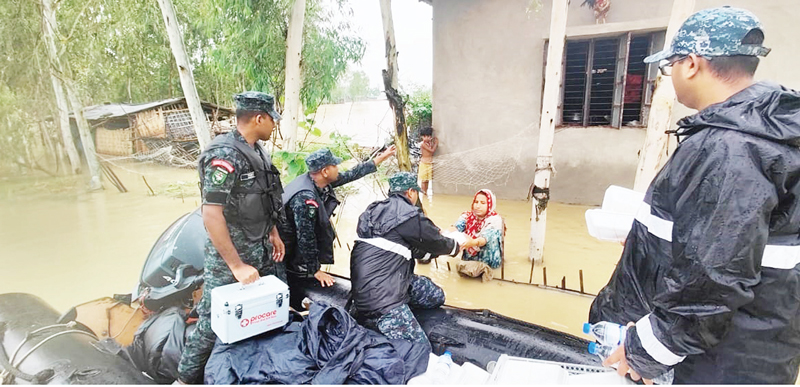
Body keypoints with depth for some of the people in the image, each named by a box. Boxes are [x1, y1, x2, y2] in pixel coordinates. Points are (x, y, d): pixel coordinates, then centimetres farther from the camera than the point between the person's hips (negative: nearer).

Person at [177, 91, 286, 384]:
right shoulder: (225, 155, -22)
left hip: (260, 251, 9)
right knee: (214, 322, 5)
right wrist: (237, 266, -23)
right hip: (229, 256, -8)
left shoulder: (257, 151, 6)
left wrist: (273, 234, 16)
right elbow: (211, 215, -25)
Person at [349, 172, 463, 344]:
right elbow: (437, 243, 1)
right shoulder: (410, 216, -14)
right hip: (379, 296, -10)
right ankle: (368, 317, -5)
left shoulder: (373, 210, 13)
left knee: (436, 296, 13)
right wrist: (458, 245, 23)